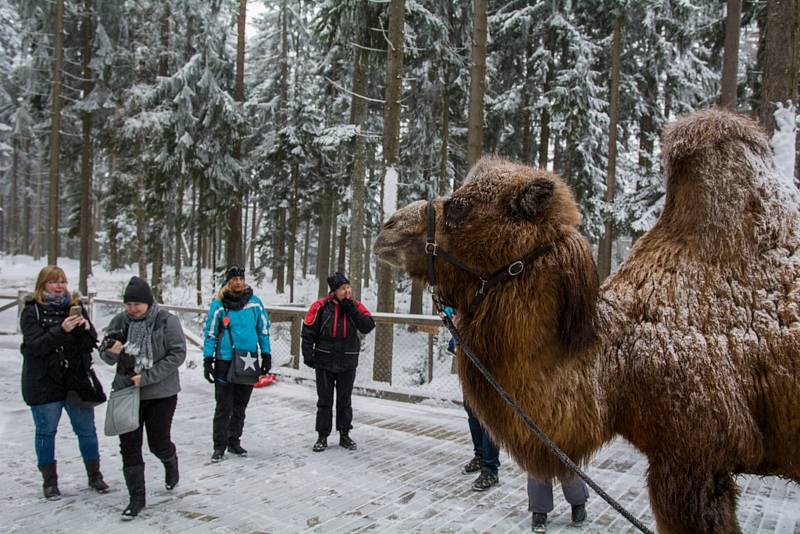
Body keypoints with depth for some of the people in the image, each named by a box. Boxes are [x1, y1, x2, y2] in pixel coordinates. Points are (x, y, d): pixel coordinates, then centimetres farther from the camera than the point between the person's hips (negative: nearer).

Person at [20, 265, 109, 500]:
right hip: (44, 383, -2)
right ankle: (50, 482, 25)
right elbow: (35, 345, -16)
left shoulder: (75, 306, 5)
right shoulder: (32, 311, -4)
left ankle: (94, 476, 23)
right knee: (46, 432, 9)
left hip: (77, 379, 3)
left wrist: (86, 328, -18)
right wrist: (62, 330, -29)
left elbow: (92, 342, 3)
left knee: (87, 430, 8)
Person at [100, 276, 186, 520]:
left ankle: (171, 463, 42)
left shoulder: (167, 321, -12)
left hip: (161, 393, -3)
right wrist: (111, 351, -20)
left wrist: (147, 377, -21)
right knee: (129, 446, 4)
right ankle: (137, 497, 19)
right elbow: (106, 355, 6)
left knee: (158, 443, 6)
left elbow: (178, 353, -16)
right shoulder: (119, 321, 0)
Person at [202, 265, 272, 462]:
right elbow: (210, 333, 1)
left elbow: (263, 329, 10)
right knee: (224, 407, 0)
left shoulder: (254, 302, 3)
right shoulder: (219, 304, -3)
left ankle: (234, 441, 25)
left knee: (240, 406, 13)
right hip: (225, 362, -2)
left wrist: (266, 355, 8)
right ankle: (220, 445, 12)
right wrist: (207, 360, -3)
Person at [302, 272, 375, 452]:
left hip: (348, 363, 2)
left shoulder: (356, 306, -1)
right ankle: (322, 436, 20)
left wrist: (351, 309, -19)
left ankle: (344, 435, 26)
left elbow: (368, 327, -13)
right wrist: (308, 355, -7)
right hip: (324, 362, -1)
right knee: (324, 401, 8)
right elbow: (308, 331, -3)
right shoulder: (321, 306, -8)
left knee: (344, 400, 13)